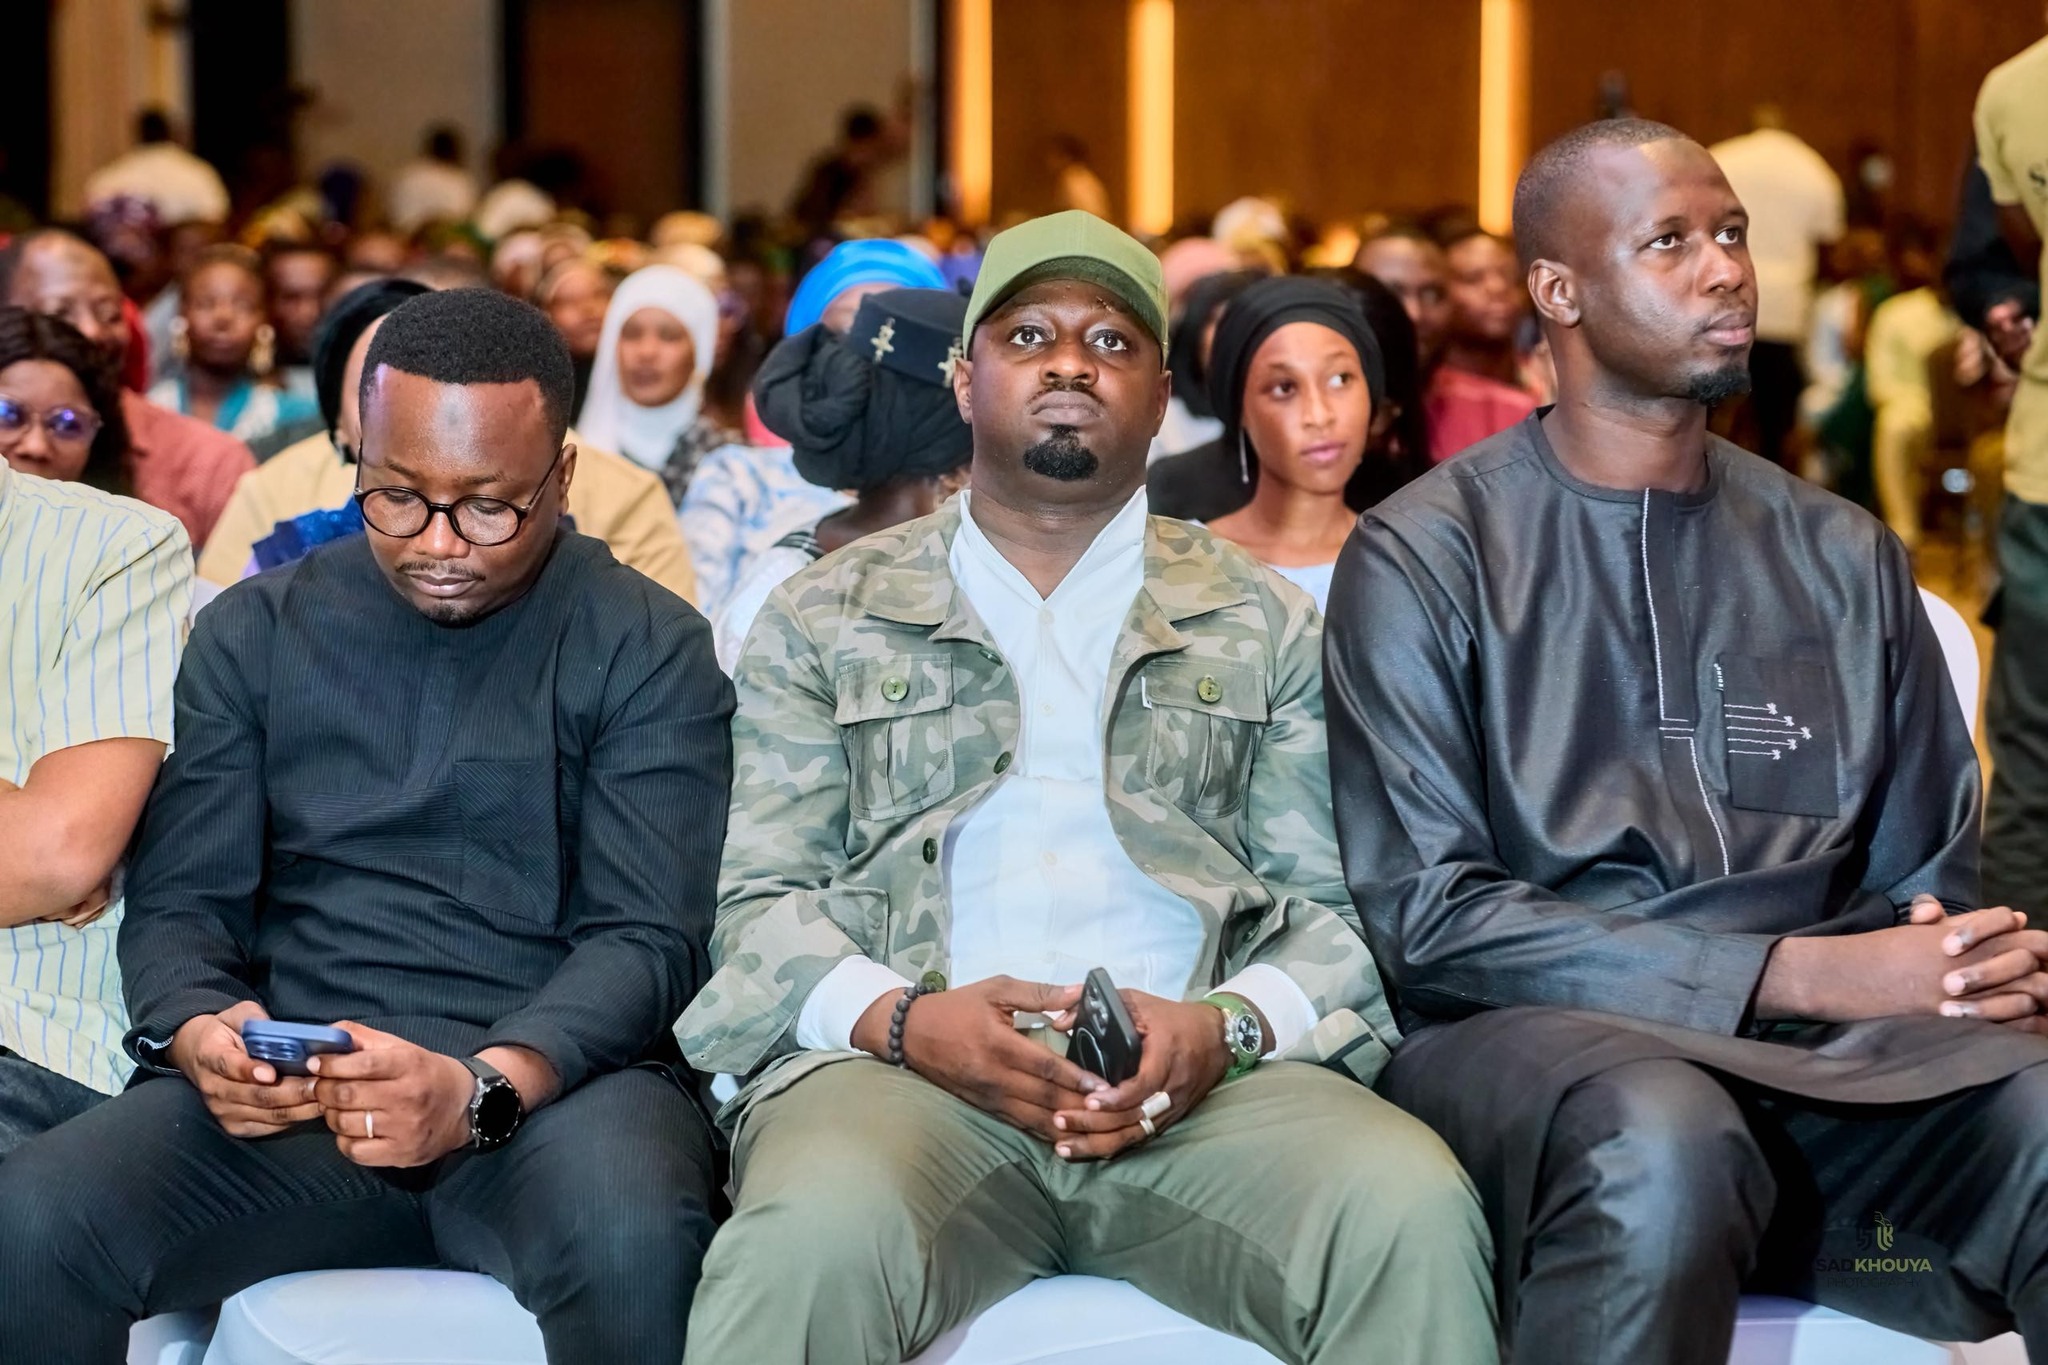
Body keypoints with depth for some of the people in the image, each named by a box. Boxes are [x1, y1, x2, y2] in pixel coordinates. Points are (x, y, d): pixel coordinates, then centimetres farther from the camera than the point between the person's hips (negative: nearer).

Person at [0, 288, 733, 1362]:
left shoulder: (649, 650, 5)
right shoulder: (253, 632, 15)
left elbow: (645, 939, -3)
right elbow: (179, 903, 12)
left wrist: (481, 1090, -23)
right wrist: (197, 1036, -13)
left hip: (555, 1078, -2)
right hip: (289, 1097, 2)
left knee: (629, 1235, -38)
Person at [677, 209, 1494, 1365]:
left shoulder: (1266, 626, 21)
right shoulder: (825, 617, 19)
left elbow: (1333, 909, 13)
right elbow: (760, 901, 11)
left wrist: (1229, 1025, -10)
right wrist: (902, 1018, -10)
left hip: (1201, 1078, 1)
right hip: (903, 1062, -1)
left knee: (1415, 1211, -32)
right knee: (817, 1240, -37)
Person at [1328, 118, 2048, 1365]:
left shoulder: (1845, 559, 16)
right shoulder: (1426, 557, 2)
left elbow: (1928, 881, 18)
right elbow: (1428, 915, -6)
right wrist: (1797, 975, -14)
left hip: (1838, 1064, 3)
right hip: (1534, 1033, -2)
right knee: (1663, 1143, -39)